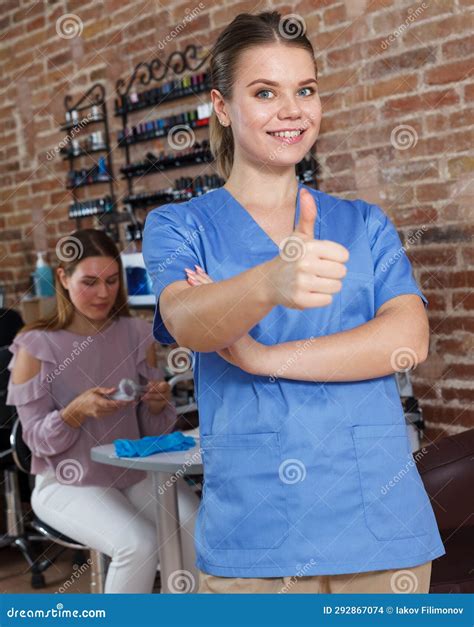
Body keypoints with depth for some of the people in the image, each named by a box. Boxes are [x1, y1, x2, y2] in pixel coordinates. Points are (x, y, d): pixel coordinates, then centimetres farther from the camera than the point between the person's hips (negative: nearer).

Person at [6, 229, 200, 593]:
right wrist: (78, 410, -27)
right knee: (140, 544, -29)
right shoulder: (37, 347, -9)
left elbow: (153, 430, 6)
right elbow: (37, 439, -7)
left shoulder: (137, 335, 1)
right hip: (69, 483, -3)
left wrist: (158, 404, -18)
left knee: (200, 528, -22)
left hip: (137, 472, 4)